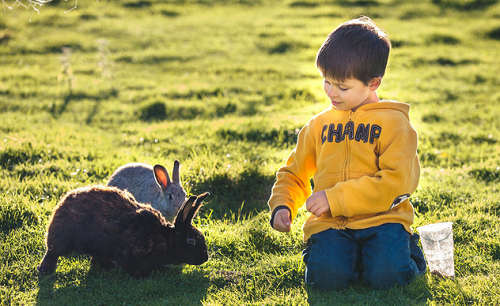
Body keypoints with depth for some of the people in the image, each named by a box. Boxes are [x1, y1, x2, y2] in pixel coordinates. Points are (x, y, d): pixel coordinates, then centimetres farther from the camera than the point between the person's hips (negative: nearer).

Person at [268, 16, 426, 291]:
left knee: (385, 275, -28)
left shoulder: (393, 122, 1)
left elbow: (396, 181, -11)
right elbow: (294, 173, 24)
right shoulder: (320, 124, 16)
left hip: (380, 217, -2)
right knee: (327, 276, -28)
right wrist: (282, 206, 3)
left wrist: (336, 199, -17)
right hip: (330, 224, 2)